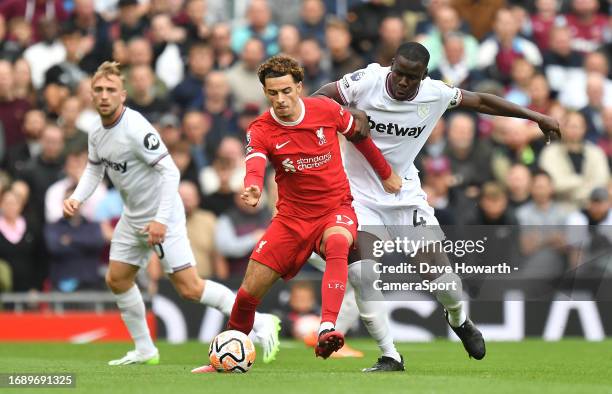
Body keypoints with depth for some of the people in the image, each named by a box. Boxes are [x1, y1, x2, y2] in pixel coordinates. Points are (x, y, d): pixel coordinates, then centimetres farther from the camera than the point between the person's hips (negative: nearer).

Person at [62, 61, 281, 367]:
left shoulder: (136, 129, -25)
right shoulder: (97, 134, 1)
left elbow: (170, 171, -27)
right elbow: (94, 169, 18)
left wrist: (161, 220, -31)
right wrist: (76, 198, -1)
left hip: (162, 218, -9)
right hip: (132, 218, 9)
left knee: (189, 288, -12)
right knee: (116, 279, 12)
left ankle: (260, 324, -3)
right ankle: (144, 350, 25)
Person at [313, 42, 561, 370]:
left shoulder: (435, 94, -9)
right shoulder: (365, 82, -18)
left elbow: (481, 102, 7)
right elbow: (317, 99, -10)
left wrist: (534, 116, 13)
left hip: (405, 194, 2)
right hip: (359, 193, -2)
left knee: (438, 268, -4)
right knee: (361, 272, -21)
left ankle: (458, 319, 34)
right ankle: (389, 356, -7)